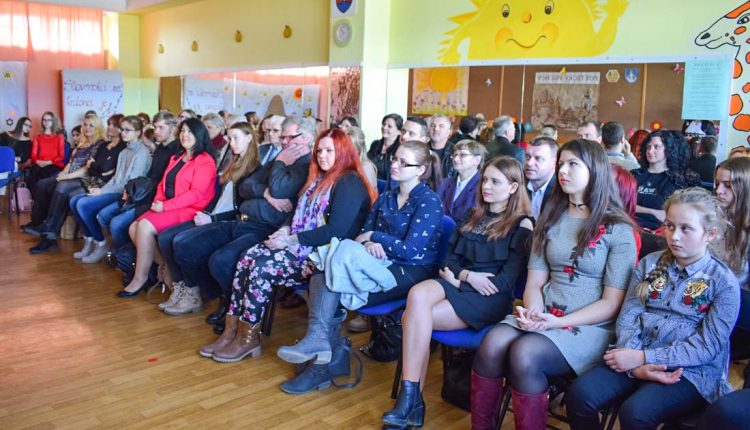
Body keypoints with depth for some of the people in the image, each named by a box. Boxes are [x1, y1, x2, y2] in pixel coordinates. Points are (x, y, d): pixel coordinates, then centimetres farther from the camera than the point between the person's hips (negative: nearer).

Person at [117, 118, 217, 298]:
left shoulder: (205, 161, -8)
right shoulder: (176, 157, 21)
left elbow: (196, 194, -16)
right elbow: (163, 184, 20)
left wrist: (166, 206, -18)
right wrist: (158, 201, -2)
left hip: (189, 210, -9)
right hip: (168, 208, 9)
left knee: (145, 226, -24)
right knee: (133, 228, -8)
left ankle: (140, 278, -11)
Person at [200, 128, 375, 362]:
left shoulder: (349, 183, -11)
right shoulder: (320, 179, 19)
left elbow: (336, 231, -21)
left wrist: (293, 239, -17)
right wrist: (286, 231, 0)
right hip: (301, 245, 9)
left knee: (262, 267, -23)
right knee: (247, 258, -11)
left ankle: (248, 338, -9)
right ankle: (233, 331, -10)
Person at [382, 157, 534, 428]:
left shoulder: (522, 225, -1)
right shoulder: (474, 217, 19)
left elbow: (505, 281, -9)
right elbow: (450, 260, 13)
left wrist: (459, 278, -10)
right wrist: (467, 275, -8)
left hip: (490, 299, -5)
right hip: (458, 284, 5)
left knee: (412, 317, -26)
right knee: (417, 294, -30)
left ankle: (412, 398, -12)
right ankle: (411, 399, -26)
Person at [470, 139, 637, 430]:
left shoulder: (618, 229, -2)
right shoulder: (551, 219, 14)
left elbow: (612, 303, -6)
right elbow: (534, 283, 10)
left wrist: (559, 322, -17)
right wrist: (534, 312, -12)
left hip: (590, 327, -4)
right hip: (544, 318, 4)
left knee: (524, 354, -32)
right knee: (492, 344, -26)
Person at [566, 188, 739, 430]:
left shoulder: (724, 282, -1)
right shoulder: (649, 264, 11)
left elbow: (707, 347, -8)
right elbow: (628, 317, 3)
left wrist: (643, 358, -17)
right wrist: (635, 366, -15)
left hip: (691, 372, -3)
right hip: (638, 360, 4)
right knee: (580, 395, -22)